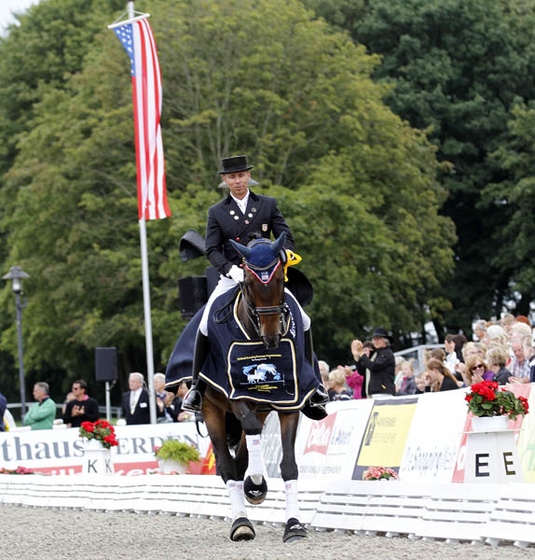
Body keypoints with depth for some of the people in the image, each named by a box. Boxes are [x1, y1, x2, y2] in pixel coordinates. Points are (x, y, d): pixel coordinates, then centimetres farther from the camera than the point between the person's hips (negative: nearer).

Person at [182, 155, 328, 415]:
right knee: (206, 325, -20)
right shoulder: (216, 212, 7)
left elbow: (286, 237, 4)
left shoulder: (268, 205, 8)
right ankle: (197, 386, -7)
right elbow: (212, 249, 0)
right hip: (232, 278, -1)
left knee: (302, 321, -12)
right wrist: (230, 268, -19)